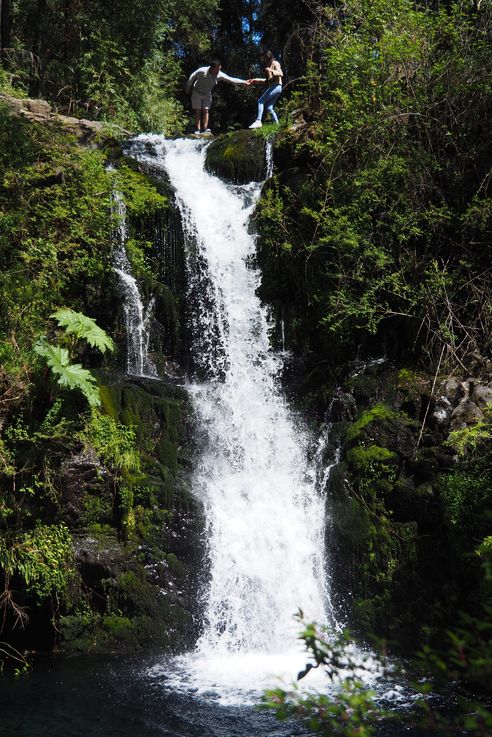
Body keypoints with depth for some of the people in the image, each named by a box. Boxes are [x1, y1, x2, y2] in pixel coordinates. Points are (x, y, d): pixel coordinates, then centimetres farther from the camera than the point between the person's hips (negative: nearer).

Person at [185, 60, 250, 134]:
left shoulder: (220, 75, -19)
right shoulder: (202, 71, -28)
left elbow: (232, 79, -15)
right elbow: (192, 77, -12)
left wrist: (244, 82, -21)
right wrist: (188, 88, 1)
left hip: (207, 95, 3)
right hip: (197, 93, -3)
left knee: (206, 111, -6)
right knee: (198, 111, -5)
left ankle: (204, 129, -11)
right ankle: (197, 130, -7)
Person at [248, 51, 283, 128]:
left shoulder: (275, 63, -2)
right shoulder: (268, 65, 23)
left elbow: (281, 73, -17)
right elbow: (267, 80, 24)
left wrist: (271, 71, -33)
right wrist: (255, 80, 21)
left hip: (276, 86, -9)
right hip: (273, 87, 9)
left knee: (260, 101, -16)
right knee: (269, 107, 7)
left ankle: (258, 121, -25)